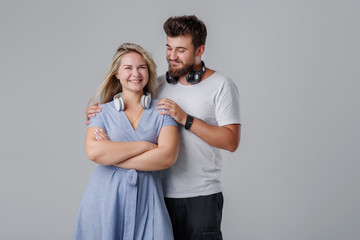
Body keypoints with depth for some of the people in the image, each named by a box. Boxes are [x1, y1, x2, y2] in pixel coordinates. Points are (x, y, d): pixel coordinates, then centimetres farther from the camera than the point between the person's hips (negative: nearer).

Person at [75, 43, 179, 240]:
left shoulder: (161, 111, 6)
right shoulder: (103, 112, 6)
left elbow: (167, 157, -9)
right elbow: (93, 151, -12)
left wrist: (112, 156, -9)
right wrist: (143, 145, -12)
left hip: (146, 201, 0)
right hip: (106, 200, 0)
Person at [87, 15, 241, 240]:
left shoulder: (221, 85, -4)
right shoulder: (158, 84, 8)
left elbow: (231, 141, -12)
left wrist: (185, 119, -17)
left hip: (200, 197, -4)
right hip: (160, 194, 4)